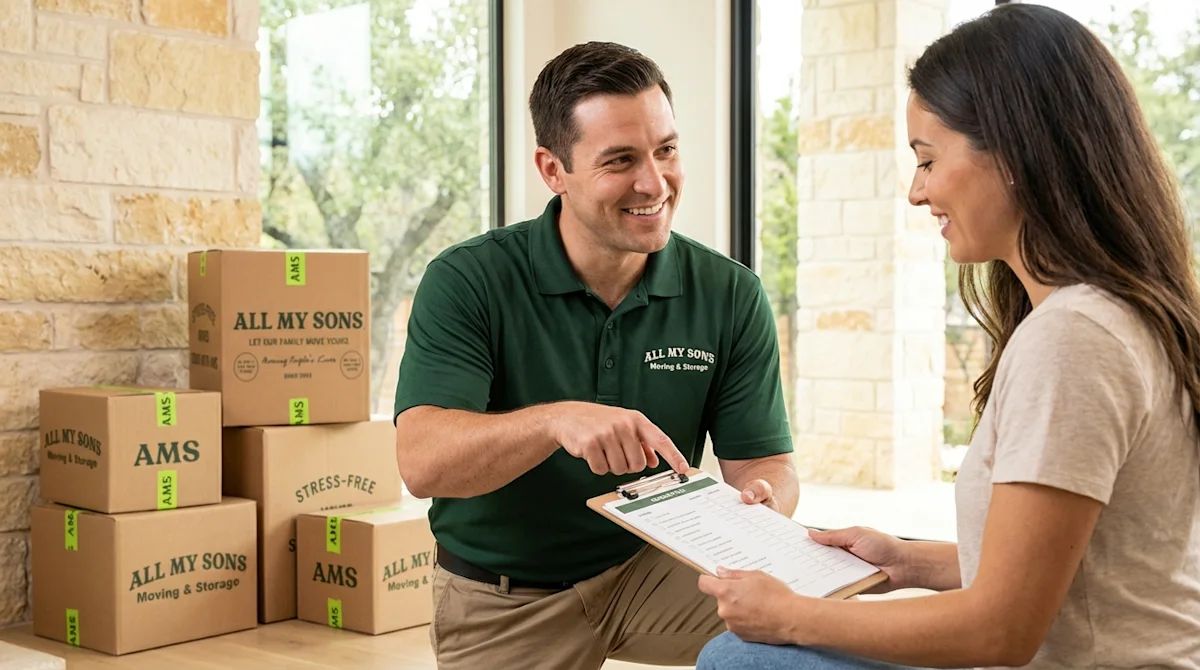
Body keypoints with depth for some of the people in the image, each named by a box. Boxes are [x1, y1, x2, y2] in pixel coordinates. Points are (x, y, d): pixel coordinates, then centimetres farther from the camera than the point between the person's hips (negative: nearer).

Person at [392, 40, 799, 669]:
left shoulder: (730, 295, -7)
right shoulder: (467, 282, -15)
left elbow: (764, 463, -5)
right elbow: (422, 462, -26)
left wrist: (762, 502, -30)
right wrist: (555, 421, -44)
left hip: (651, 568, 0)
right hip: (501, 606, 0)